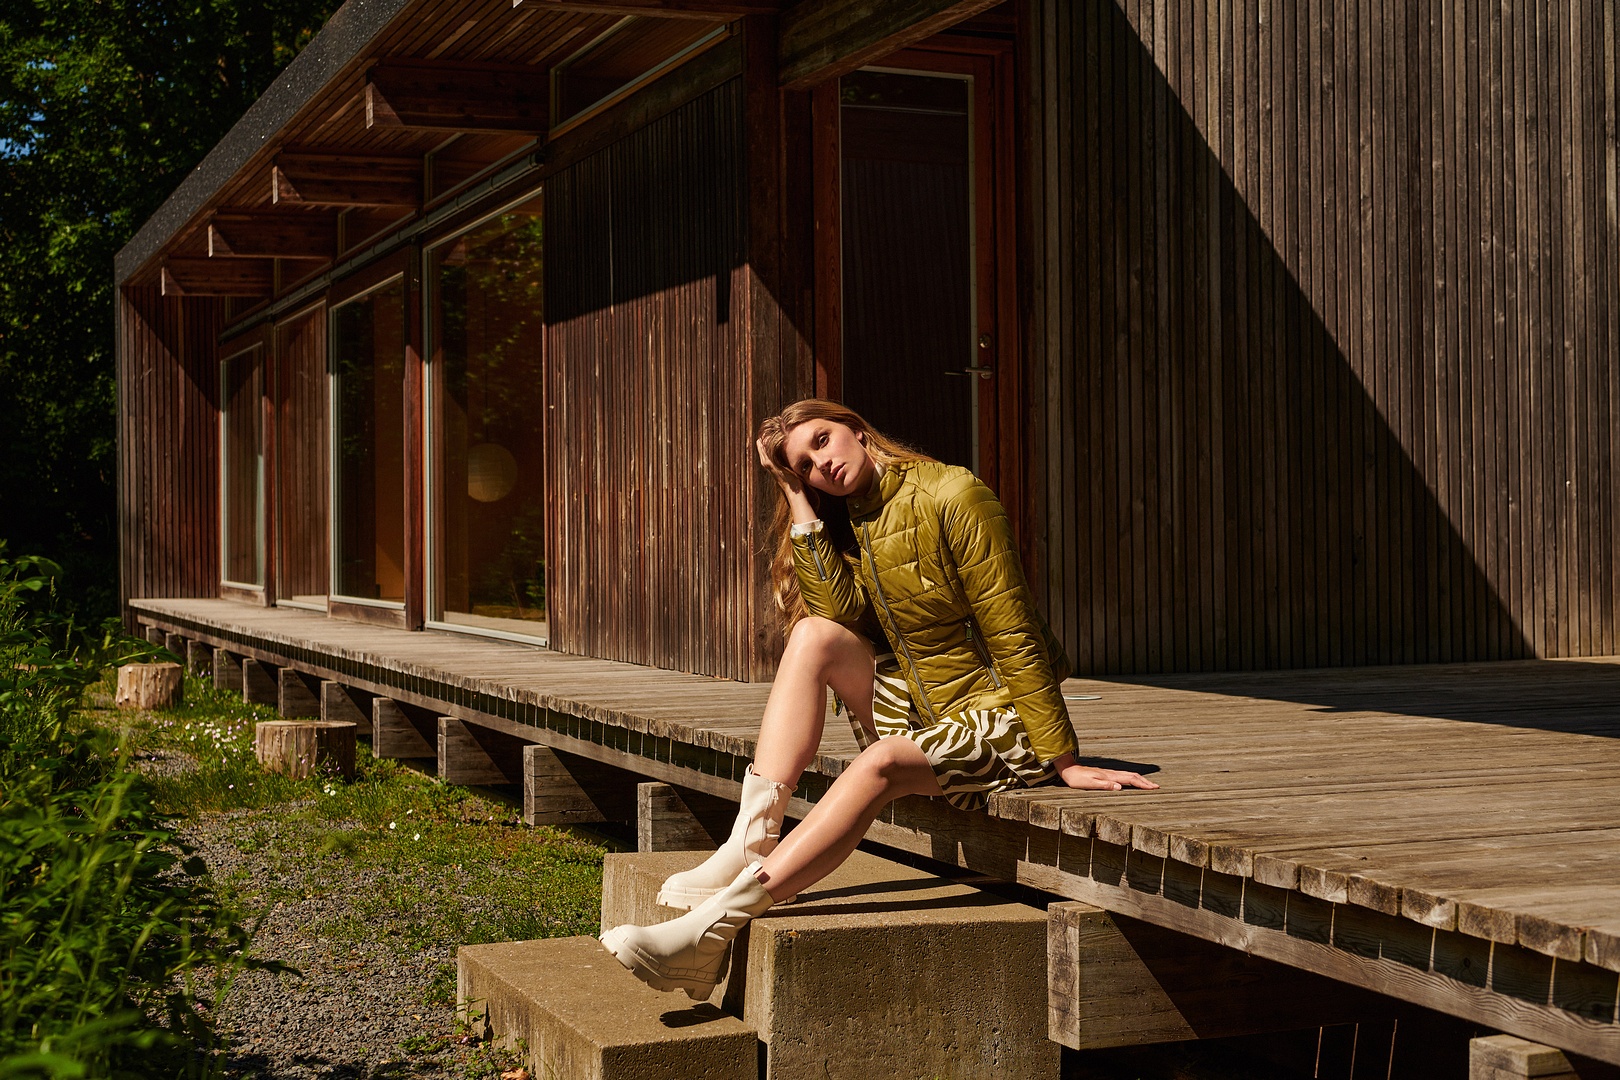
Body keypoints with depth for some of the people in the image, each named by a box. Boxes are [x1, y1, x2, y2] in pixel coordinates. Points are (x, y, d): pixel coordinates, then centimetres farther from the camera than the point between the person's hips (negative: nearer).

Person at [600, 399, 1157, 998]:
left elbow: (1014, 633, -15)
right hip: (915, 710, 7)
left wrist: (1063, 760, -18)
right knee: (813, 634, -14)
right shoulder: (845, 522, 10)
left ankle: (718, 925, -43)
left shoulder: (952, 496, -12)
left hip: (995, 717, -7)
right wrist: (798, 498, -8)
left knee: (880, 763, -34)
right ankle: (751, 841, -25)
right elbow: (839, 612, -10)